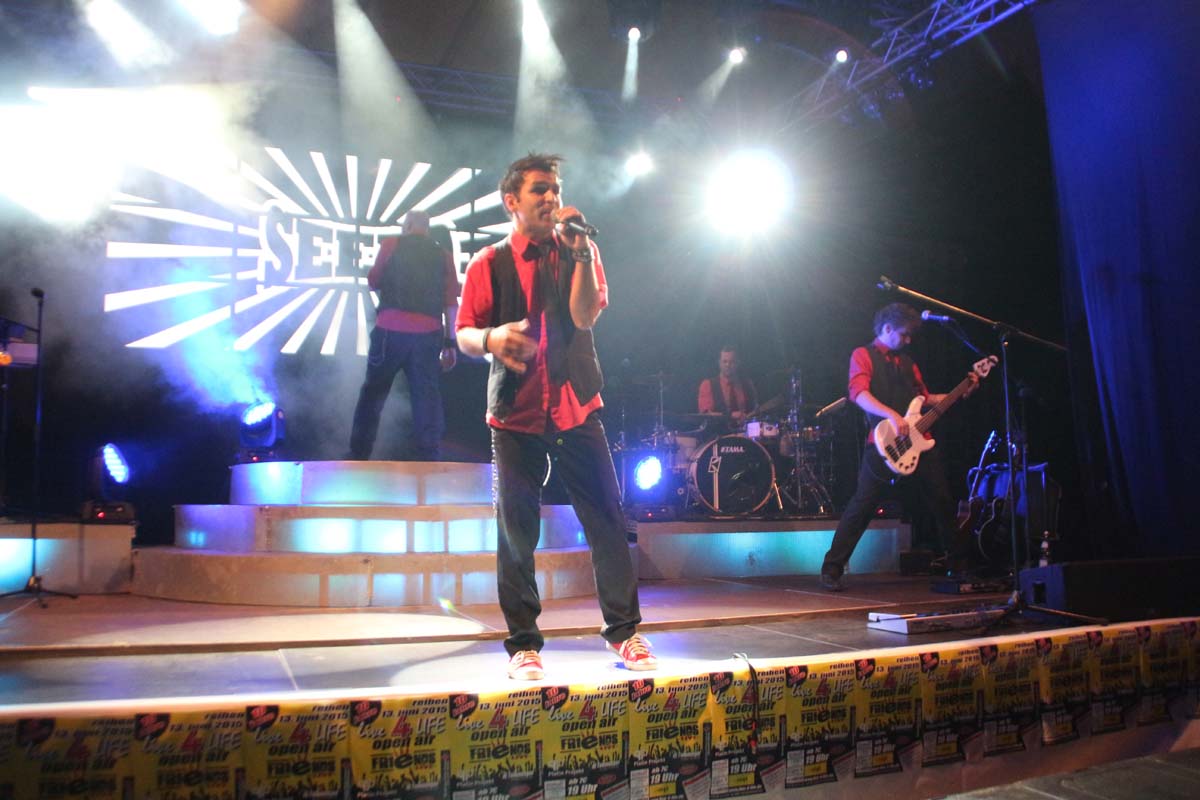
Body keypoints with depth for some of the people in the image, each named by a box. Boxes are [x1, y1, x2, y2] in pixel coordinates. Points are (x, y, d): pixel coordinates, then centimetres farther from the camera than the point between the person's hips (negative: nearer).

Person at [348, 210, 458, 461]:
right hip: (428, 335, 1)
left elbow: (373, 281, 17)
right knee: (427, 398, 3)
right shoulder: (443, 256, 14)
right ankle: (426, 459, 1)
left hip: (391, 329, -1)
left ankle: (359, 454, 16)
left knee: (373, 391, 11)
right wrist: (449, 342, 8)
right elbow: (451, 303, 7)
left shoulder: (392, 245, 9)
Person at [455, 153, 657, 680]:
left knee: (607, 520, 0)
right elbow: (464, 334, -1)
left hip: (576, 408, 1)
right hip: (516, 414, -1)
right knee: (516, 531, 1)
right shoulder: (490, 264, 5)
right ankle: (523, 643, 15)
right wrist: (491, 339, -23)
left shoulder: (579, 252, 9)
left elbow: (585, 315, -6)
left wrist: (580, 252, -14)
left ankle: (623, 631, 16)